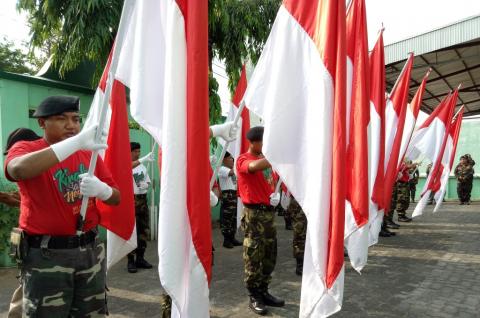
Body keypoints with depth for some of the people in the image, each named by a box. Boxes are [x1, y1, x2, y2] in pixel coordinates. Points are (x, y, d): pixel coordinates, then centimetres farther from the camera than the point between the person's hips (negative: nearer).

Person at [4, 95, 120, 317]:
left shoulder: (89, 153, 8)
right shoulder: (26, 148, -5)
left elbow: (116, 198, 6)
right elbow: (18, 169, -31)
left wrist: (100, 189, -17)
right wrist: (76, 142, -34)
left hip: (90, 248, 5)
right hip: (46, 254, -4)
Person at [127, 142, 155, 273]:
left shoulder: (142, 166, 12)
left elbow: (148, 181, 20)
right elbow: (129, 166, -31)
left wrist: (146, 185, -3)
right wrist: (144, 159, -41)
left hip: (142, 199, 6)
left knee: (144, 230, 10)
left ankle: (140, 258, 22)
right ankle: (130, 261, 4)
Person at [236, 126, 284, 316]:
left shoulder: (265, 159, 14)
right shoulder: (243, 160, -10)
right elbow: (255, 167, -33)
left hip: (269, 210, 8)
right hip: (254, 213, -8)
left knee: (269, 255, 12)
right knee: (254, 257, -1)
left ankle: (263, 292, 24)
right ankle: (254, 297, 11)